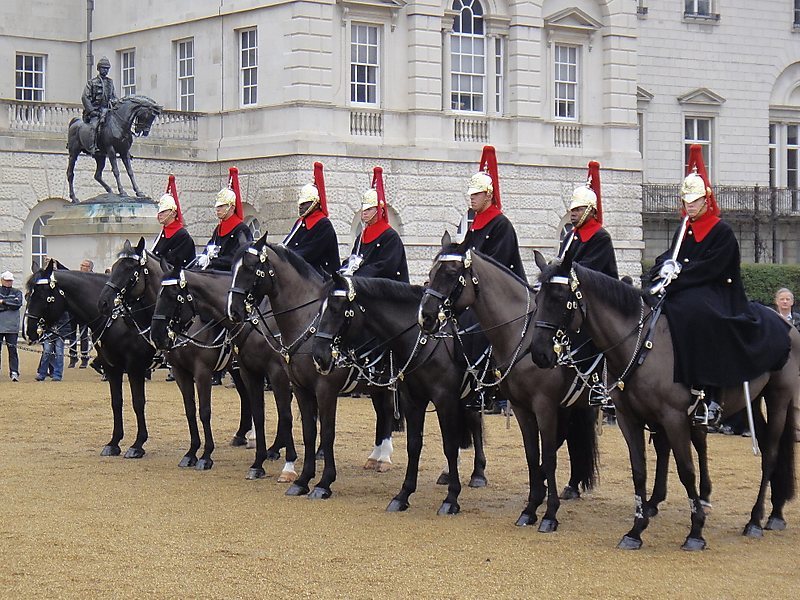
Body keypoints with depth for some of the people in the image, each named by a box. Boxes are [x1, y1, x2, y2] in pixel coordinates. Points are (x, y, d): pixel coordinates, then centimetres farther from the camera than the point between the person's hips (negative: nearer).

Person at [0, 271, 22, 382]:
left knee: (12, 349, -5)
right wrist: (9, 305, -9)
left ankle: (14, 372, -7)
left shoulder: (17, 292, 13)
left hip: (12, 327, 0)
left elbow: (18, 303, -6)